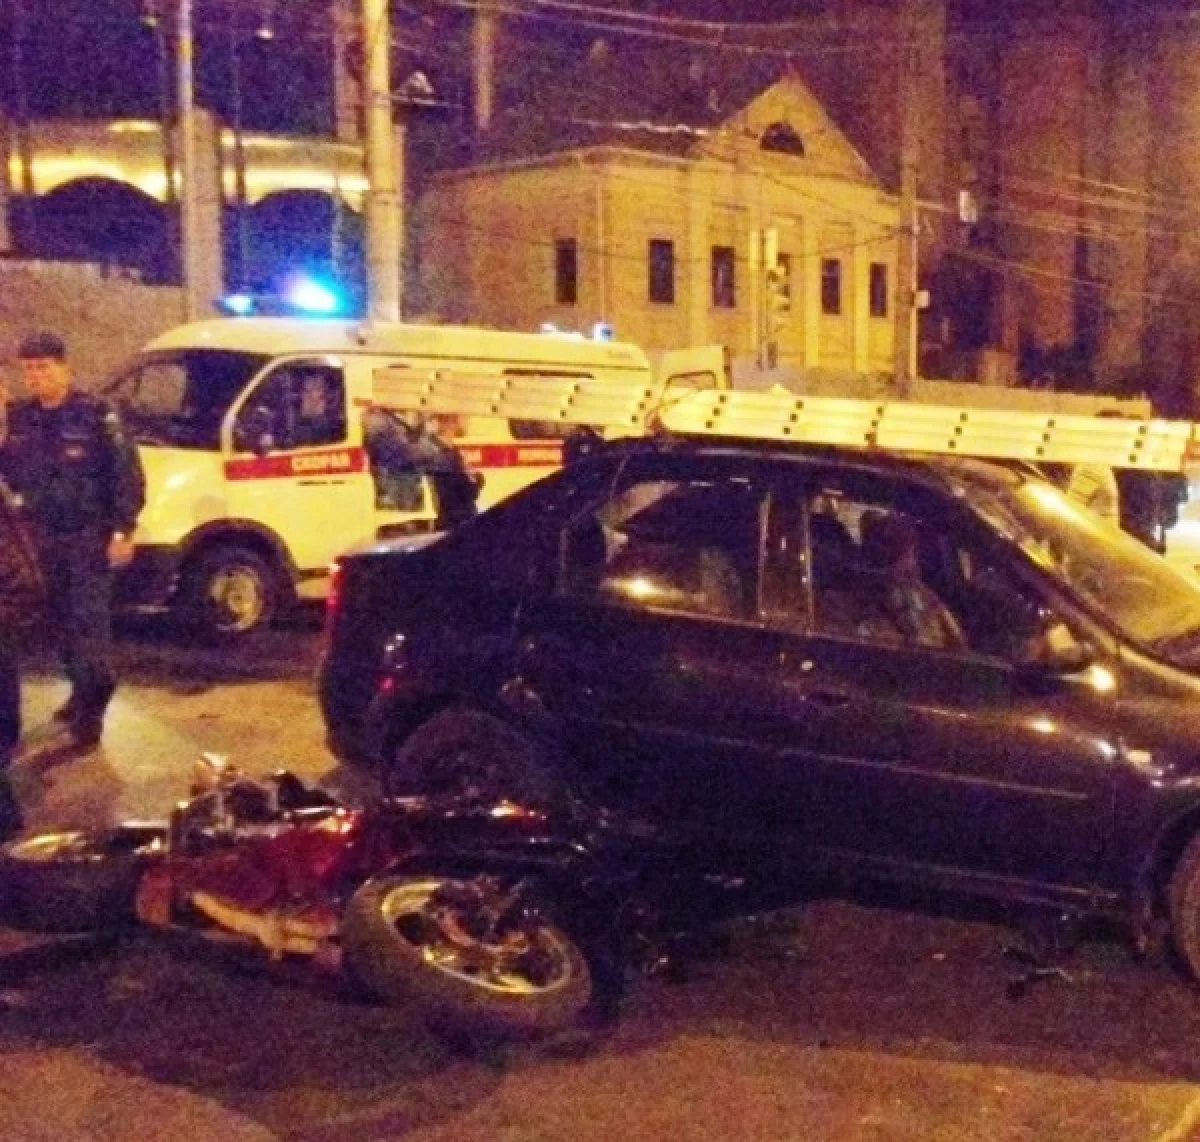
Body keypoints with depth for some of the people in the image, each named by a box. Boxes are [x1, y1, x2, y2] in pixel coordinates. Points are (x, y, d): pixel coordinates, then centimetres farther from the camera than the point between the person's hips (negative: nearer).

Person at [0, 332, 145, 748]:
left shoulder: (95, 415, -11)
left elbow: (127, 475, -11)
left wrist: (122, 530, -15)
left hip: (89, 535, -6)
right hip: (44, 536, 6)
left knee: (89, 619, -6)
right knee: (60, 618, 12)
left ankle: (90, 705, -1)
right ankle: (84, 691, 26)